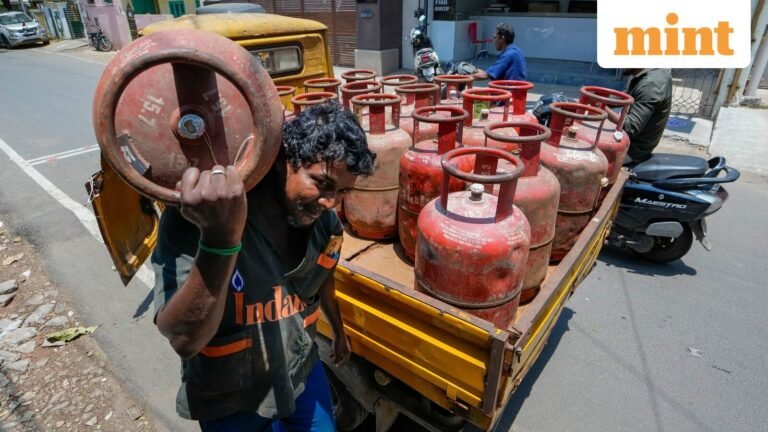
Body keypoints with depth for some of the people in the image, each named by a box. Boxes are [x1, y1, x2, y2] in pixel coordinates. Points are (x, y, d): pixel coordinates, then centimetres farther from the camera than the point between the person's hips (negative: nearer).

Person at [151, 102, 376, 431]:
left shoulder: (325, 223, -11)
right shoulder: (197, 217, -28)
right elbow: (185, 341, -36)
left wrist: (338, 331, 23)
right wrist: (221, 240, -51)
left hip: (303, 374, 4)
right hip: (230, 403, -4)